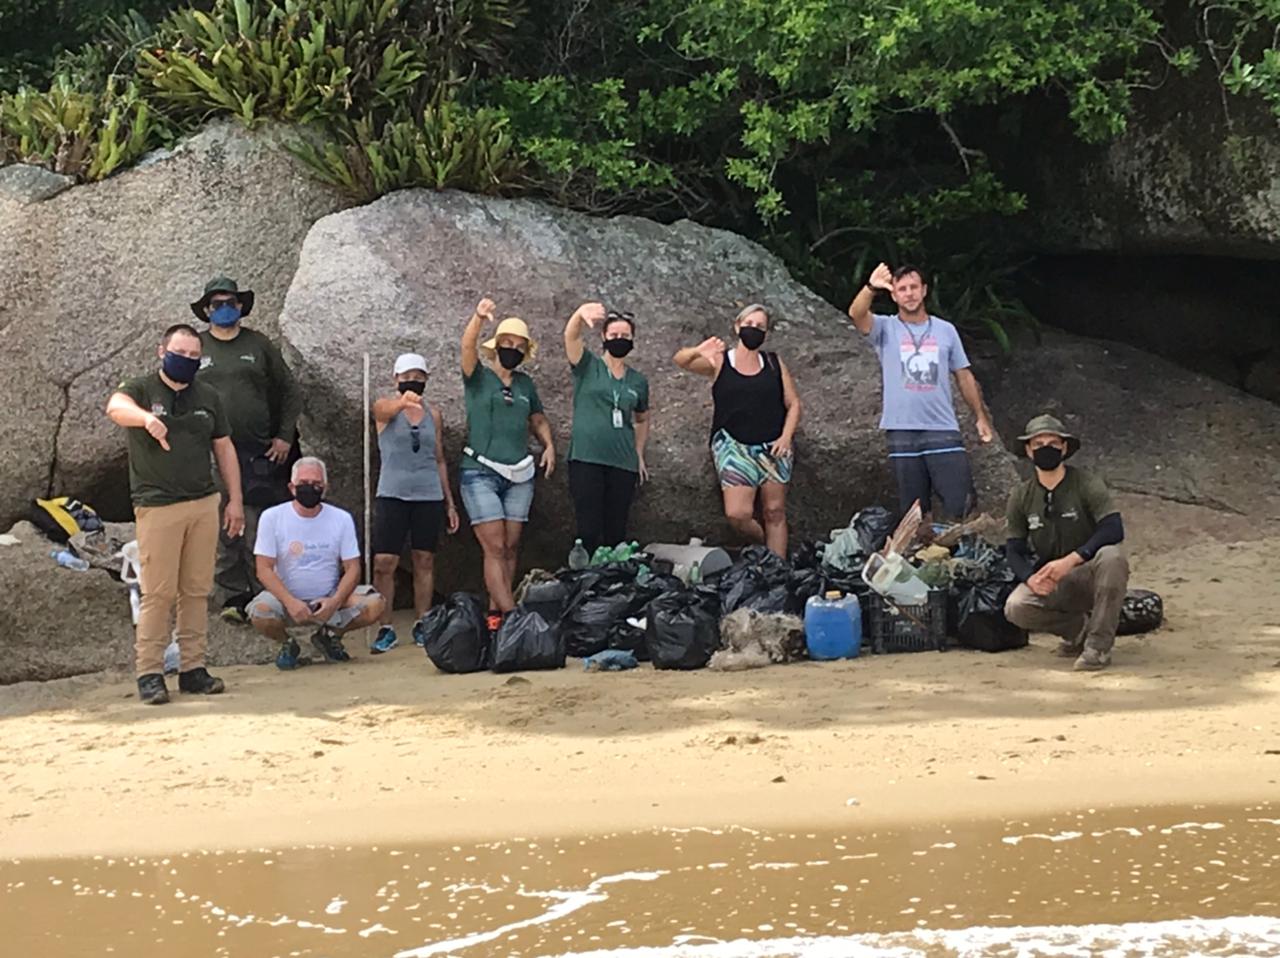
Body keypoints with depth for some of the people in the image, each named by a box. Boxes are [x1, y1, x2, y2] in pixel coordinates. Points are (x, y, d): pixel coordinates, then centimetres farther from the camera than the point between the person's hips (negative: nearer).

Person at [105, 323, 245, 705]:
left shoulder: (207, 396, 13)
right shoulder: (141, 390, -1)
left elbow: (223, 448, 18)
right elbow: (116, 407, -25)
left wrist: (235, 500, 12)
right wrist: (146, 417, -48)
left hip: (204, 504, 5)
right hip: (157, 507, -5)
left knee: (197, 591, 6)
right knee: (158, 593, -7)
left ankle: (193, 668, 12)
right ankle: (149, 673, -3)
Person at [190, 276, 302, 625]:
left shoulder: (260, 346, 11)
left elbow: (290, 393, 15)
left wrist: (285, 437, 7)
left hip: (257, 453, 0)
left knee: (258, 529, -3)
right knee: (222, 530, -1)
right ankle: (232, 596, 5)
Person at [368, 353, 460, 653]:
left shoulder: (433, 414, 11)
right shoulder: (385, 408, 1)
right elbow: (387, 409, -25)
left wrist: (449, 502, 13)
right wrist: (404, 401, -49)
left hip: (429, 495, 3)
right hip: (392, 494, -3)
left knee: (424, 561, 5)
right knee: (384, 562, -8)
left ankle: (422, 626, 13)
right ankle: (385, 629, 0)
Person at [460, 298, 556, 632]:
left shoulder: (525, 383, 14)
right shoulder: (478, 377, 0)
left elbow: (538, 418, 28)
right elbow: (467, 347, -19)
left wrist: (549, 444, 9)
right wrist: (479, 318, -38)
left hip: (519, 475, 5)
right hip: (481, 473, -5)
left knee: (510, 548, 3)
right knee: (495, 548, -12)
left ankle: (495, 613, 9)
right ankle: (512, 614, -18)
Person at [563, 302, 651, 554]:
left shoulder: (638, 382, 13)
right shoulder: (588, 367, 3)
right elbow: (570, 336, -16)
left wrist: (639, 453, 15)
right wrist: (581, 313, -38)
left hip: (623, 464, 3)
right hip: (586, 458, -3)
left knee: (616, 533, 4)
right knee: (589, 531, -9)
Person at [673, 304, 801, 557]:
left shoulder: (774, 364, 9)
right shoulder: (719, 362, 1)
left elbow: (793, 403, 10)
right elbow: (681, 360, -14)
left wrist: (786, 436, -6)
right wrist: (697, 352, -38)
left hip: (773, 448, 2)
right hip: (734, 446, -2)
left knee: (775, 513, 2)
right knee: (737, 514, -14)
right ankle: (762, 544, 16)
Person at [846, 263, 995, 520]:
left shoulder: (946, 330, 10)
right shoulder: (885, 329, 4)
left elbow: (964, 376, 15)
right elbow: (856, 314, -17)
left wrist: (981, 417, 11)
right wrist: (871, 288, -38)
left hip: (943, 431, 1)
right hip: (902, 432, -1)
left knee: (960, 503, -6)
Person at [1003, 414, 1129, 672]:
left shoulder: (1087, 485, -10)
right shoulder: (1021, 498, 4)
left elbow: (1114, 529, -23)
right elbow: (1015, 550, 4)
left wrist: (1070, 560, -32)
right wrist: (1031, 578, -19)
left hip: (1089, 575, -3)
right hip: (1049, 583, 3)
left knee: (1112, 555, -36)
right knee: (1016, 608, -26)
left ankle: (1099, 644, -26)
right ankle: (1078, 628, 3)